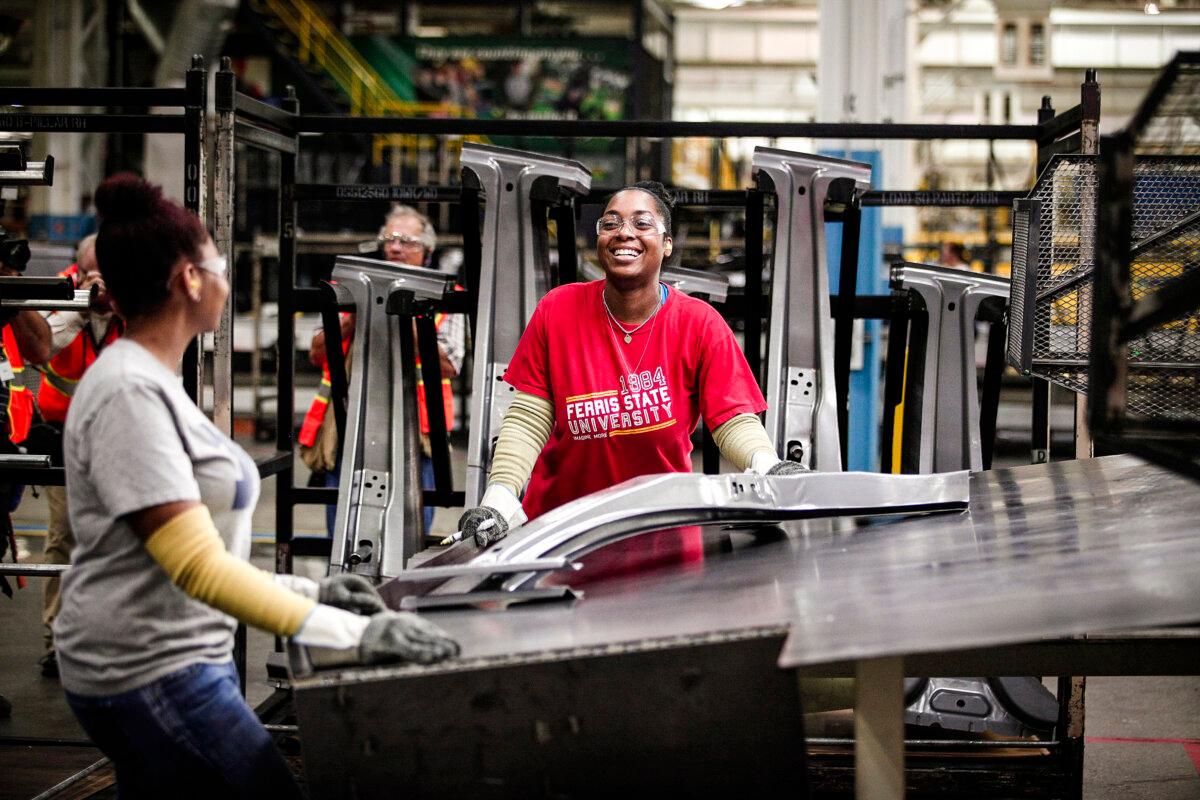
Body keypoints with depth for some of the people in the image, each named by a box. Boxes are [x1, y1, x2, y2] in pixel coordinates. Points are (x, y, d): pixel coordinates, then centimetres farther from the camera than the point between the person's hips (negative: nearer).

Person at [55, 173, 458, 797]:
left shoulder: (153, 383, 13)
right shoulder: (129, 393, -16)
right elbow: (197, 568, -23)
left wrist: (306, 591, 8)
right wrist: (354, 633, -27)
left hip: (182, 662, 9)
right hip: (150, 674, -9)